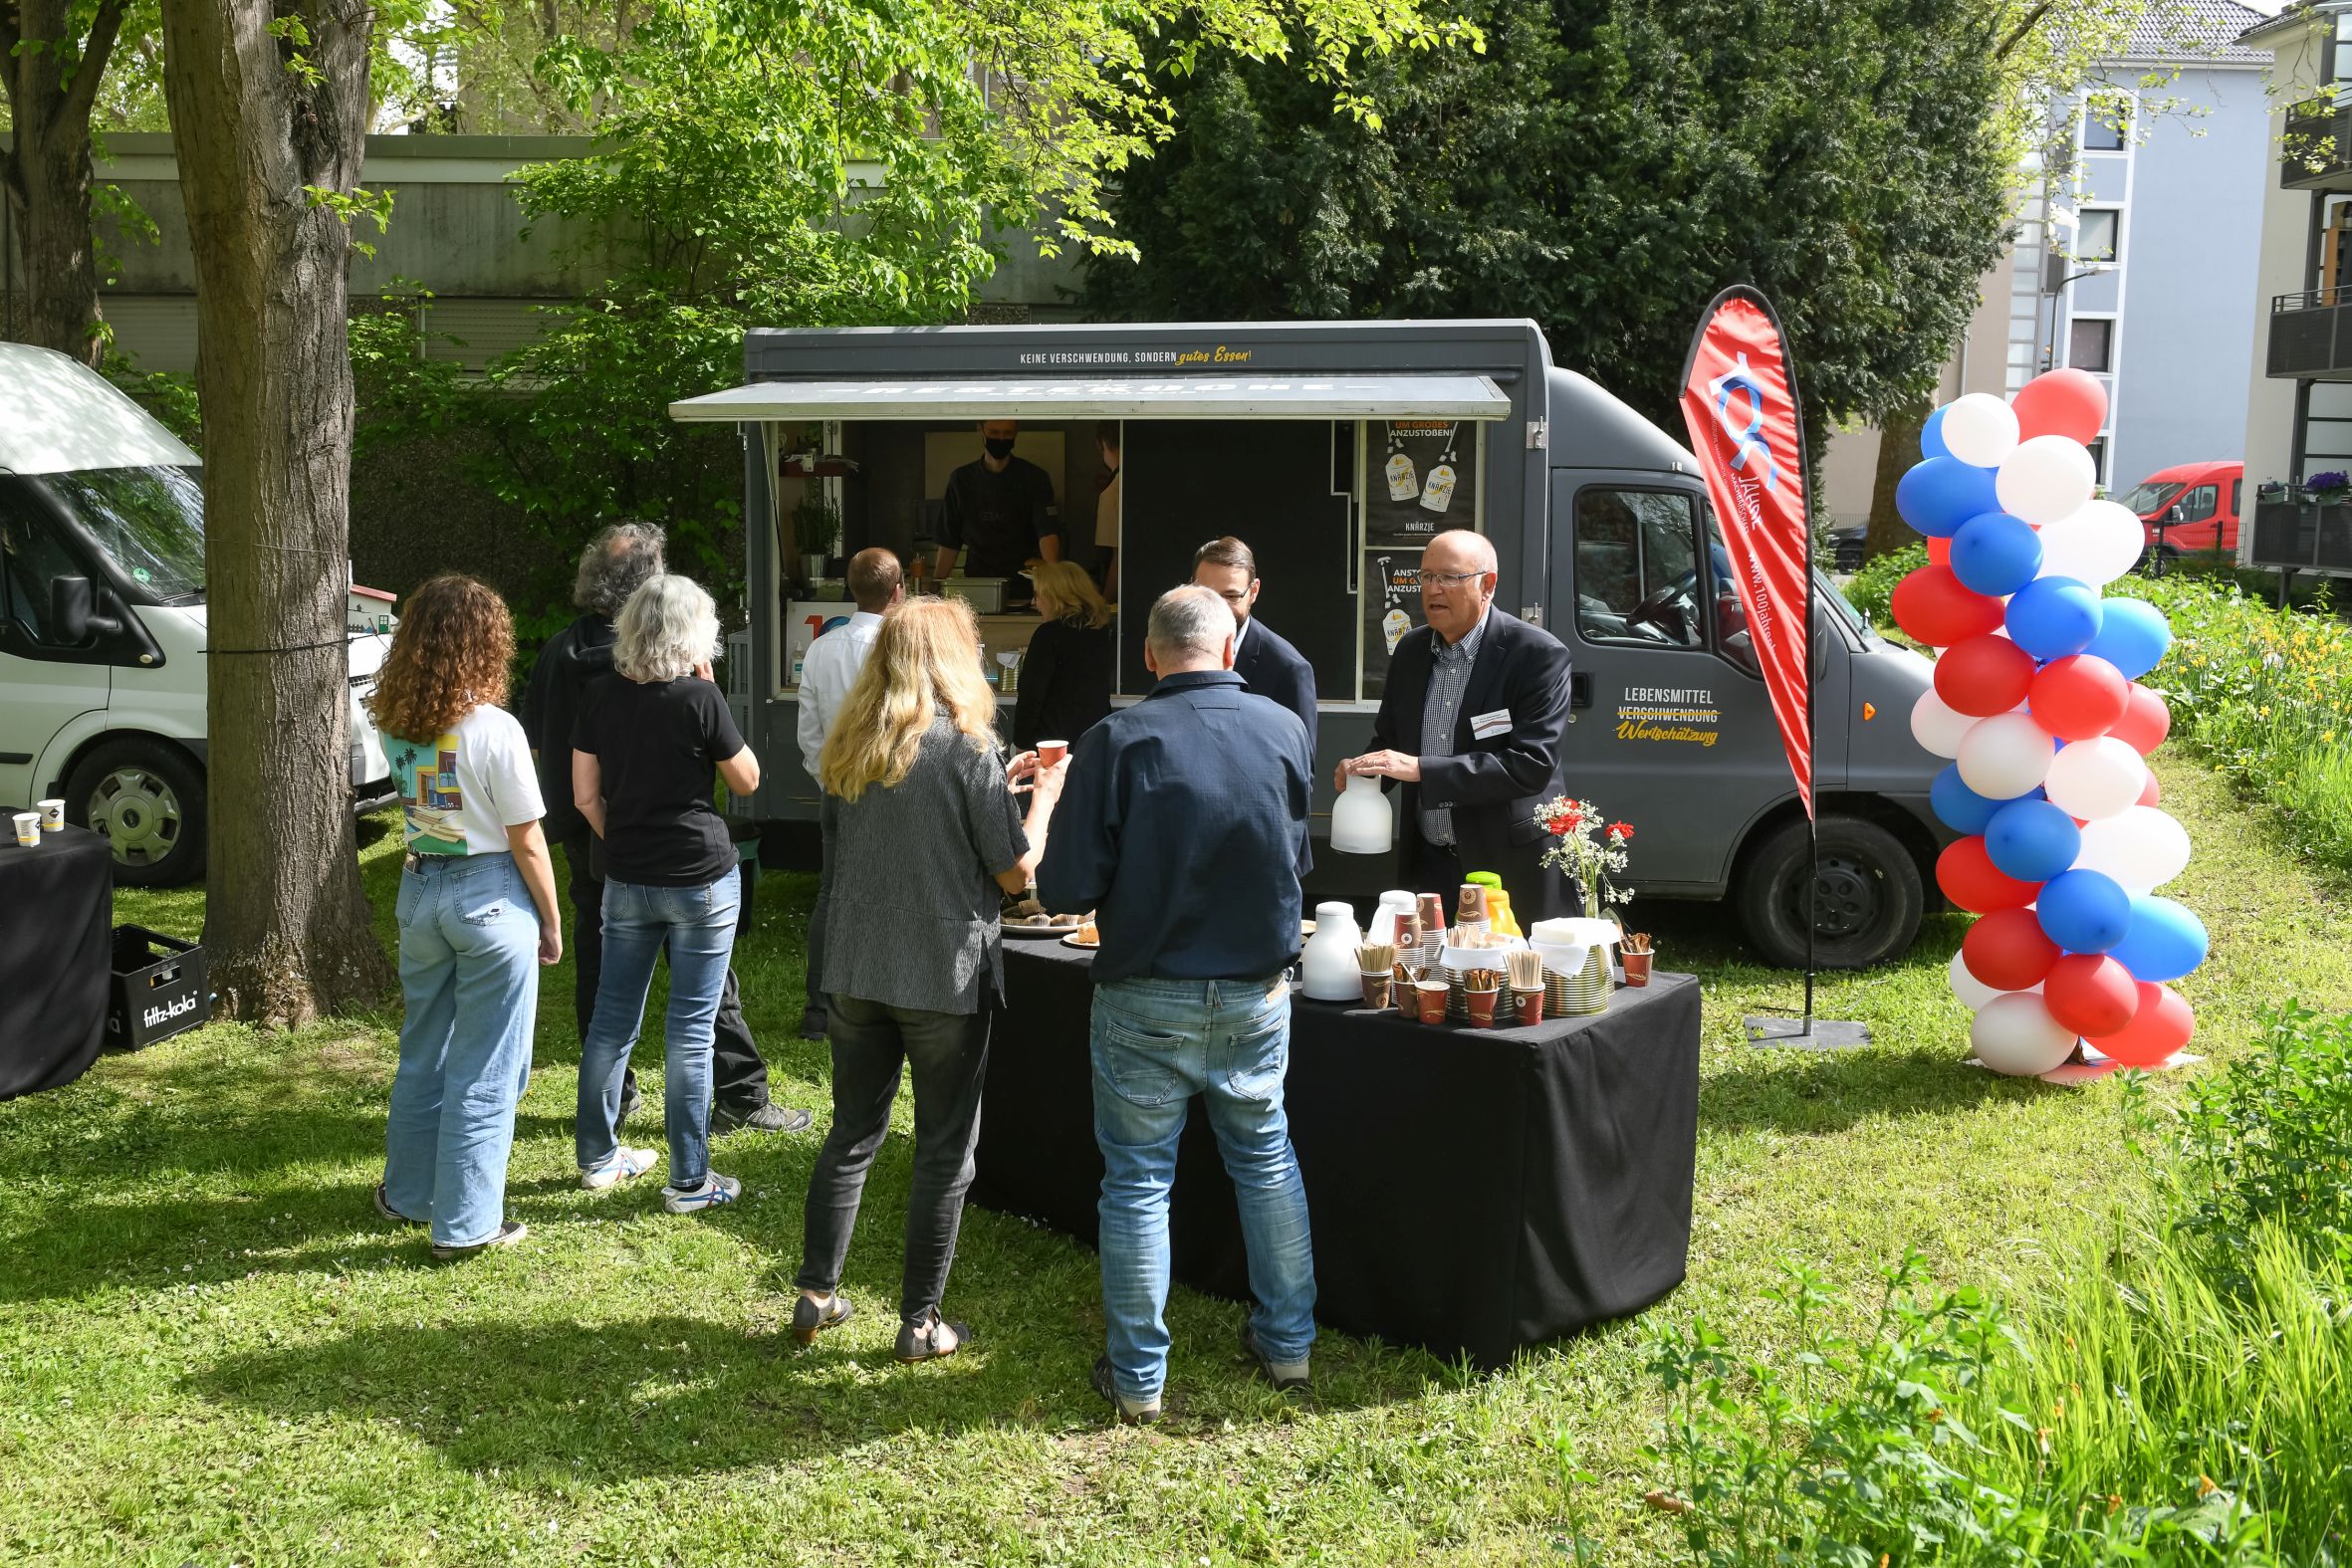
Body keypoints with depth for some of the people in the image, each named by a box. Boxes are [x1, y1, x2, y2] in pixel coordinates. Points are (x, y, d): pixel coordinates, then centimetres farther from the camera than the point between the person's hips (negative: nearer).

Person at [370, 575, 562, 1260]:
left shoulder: (397, 726, 0)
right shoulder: (495, 731, -17)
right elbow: (527, 843, -12)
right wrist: (552, 923, -2)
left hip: (419, 890, 6)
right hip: (490, 896, -6)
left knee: (423, 1051, 21)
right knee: (484, 1071, 4)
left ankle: (407, 1194, 34)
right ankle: (465, 1224, 11)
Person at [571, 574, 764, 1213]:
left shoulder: (601, 696, 1)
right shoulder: (699, 697, -13)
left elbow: (585, 795, 4)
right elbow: (747, 780, -2)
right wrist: (708, 693, -2)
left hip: (626, 879, 5)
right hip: (701, 880, -5)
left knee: (612, 1017, 15)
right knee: (691, 1027, 2)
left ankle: (597, 1158, 27)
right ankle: (689, 1180, 9)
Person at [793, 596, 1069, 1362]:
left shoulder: (847, 747, 5)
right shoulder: (968, 746, -13)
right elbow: (1017, 872, -11)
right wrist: (1044, 794, 5)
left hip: (855, 972, 5)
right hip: (945, 976, -5)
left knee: (852, 1131, 18)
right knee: (944, 1150, 7)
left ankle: (816, 1296, 24)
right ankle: (920, 1321, 14)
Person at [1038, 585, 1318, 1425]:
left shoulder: (1115, 742, -15)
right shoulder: (1284, 731, -5)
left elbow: (1065, 889, -13)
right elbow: (1296, 861, 8)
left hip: (1147, 1000, -3)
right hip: (1256, 993, 3)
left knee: (1138, 1178, 9)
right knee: (1266, 1159, 20)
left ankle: (1137, 1376, 18)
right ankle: (1288, 1342, 31)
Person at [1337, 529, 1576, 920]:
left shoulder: (1538, 655, -13)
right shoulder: (1411, 650, 7)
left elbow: (1531, 764, -21)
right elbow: (1388, 738, 18)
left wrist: (1421, 769, -25)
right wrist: (1362, 769, -7)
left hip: (1510, 869, -5)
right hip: (1428, 864, 5)